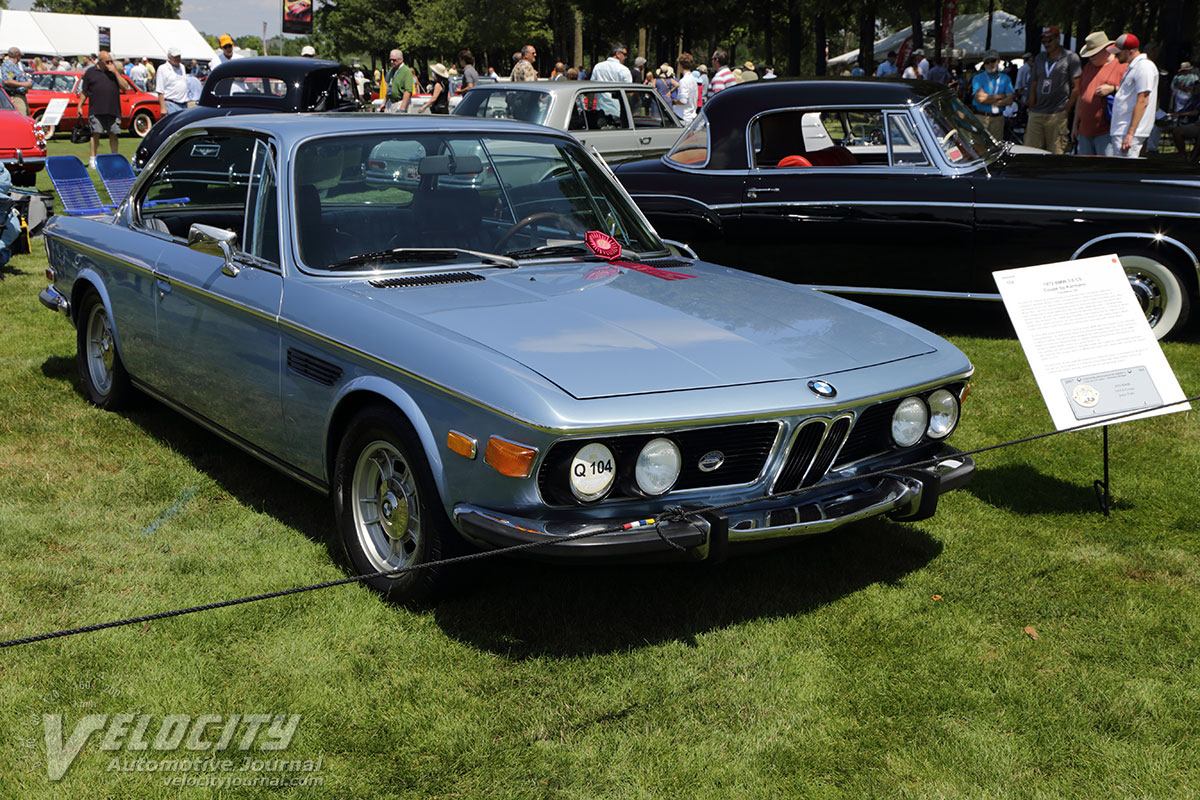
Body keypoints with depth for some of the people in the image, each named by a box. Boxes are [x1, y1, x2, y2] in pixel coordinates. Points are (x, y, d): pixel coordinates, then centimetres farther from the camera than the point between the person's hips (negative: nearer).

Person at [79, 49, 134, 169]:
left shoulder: (116, 71, 14)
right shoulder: (90, 72, 10)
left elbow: (126, 86, 1)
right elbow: (84, 91, 13)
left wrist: (115, 72, -5)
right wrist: (79, 106, 7)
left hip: (113, 110, 2)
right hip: (96, 110, -2)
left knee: (113, 134, 2)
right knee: (96, 133, -6)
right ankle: (92, 158, -2)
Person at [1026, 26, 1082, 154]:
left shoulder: (1071, 58, 1)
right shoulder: (1039, 58, 18)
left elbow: (1077, 87, -3)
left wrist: (1066, 111, -7)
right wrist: (1031, 109, 11)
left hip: (1057, 115, -5)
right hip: (1036, 114, 5)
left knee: (1055, 154, -7)